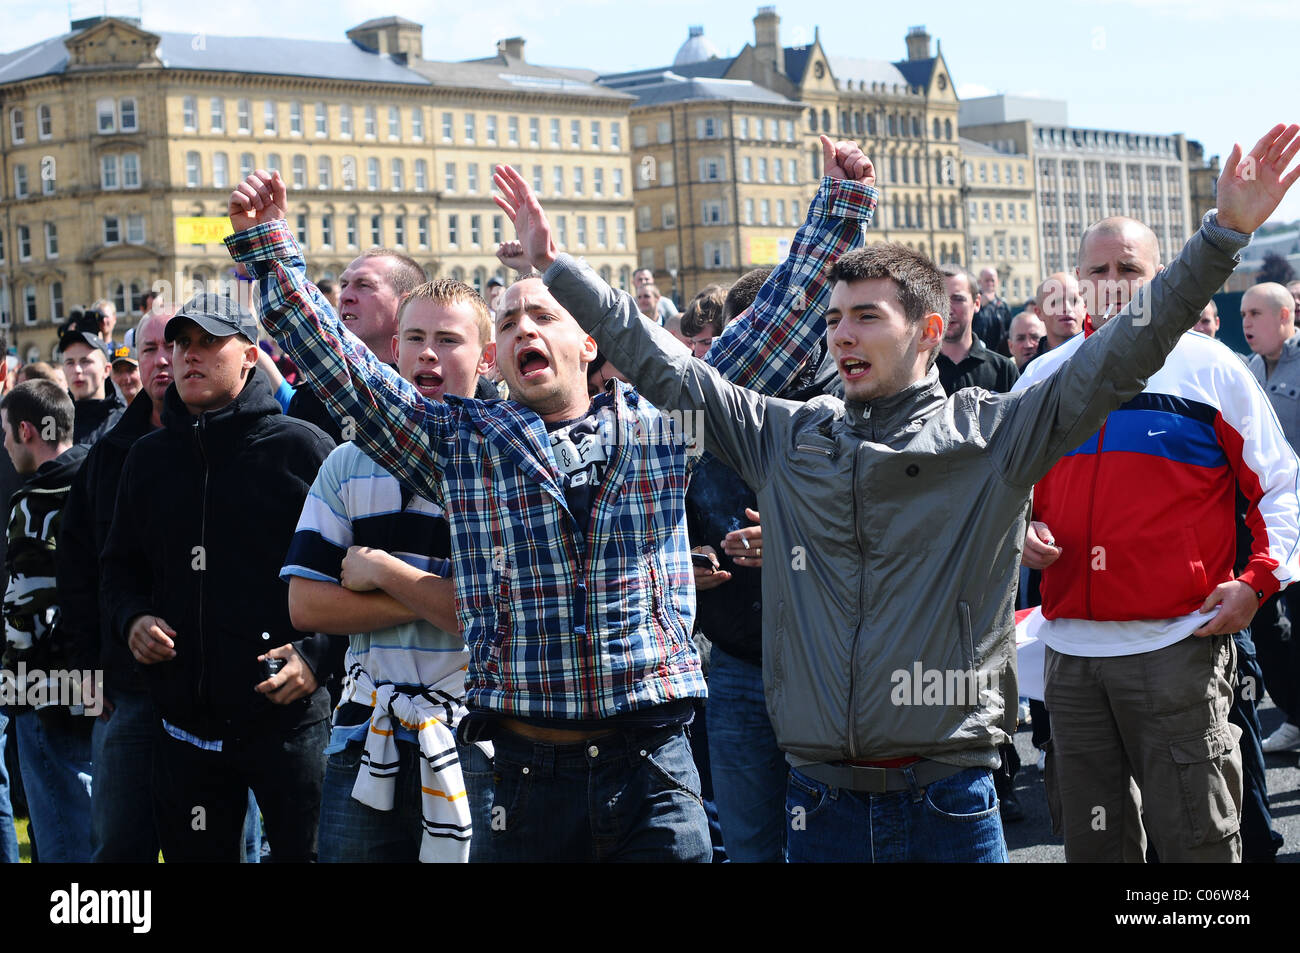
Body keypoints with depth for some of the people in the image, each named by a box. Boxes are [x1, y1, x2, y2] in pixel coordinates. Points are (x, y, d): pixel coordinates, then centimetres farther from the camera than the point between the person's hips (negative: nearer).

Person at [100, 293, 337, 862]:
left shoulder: (300, 447, -2)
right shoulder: (150, 457, 14)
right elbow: (120, 565, 24)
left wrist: (319, 656, -14)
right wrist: (130, 618, 3)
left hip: (286, 714, -5)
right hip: (184, 719, 5)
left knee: (304, 852, 0)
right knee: (194, 853, 13)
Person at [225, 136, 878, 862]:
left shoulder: (663, 425, 9)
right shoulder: (461, 443, 9)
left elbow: (775, 320, 12)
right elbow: (340, 364, 7)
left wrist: (839, 204, 10)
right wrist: (268, 245, 2)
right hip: (529, 769, 0)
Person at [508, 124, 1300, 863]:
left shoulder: (992, 435, -1)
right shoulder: (787, 438, 9)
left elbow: (1124, 353, -6)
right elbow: (665, 368, 13)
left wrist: (1225, 234, -14)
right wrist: (556, 264, 13)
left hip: (950, 801, -3)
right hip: (821, 802, 3)